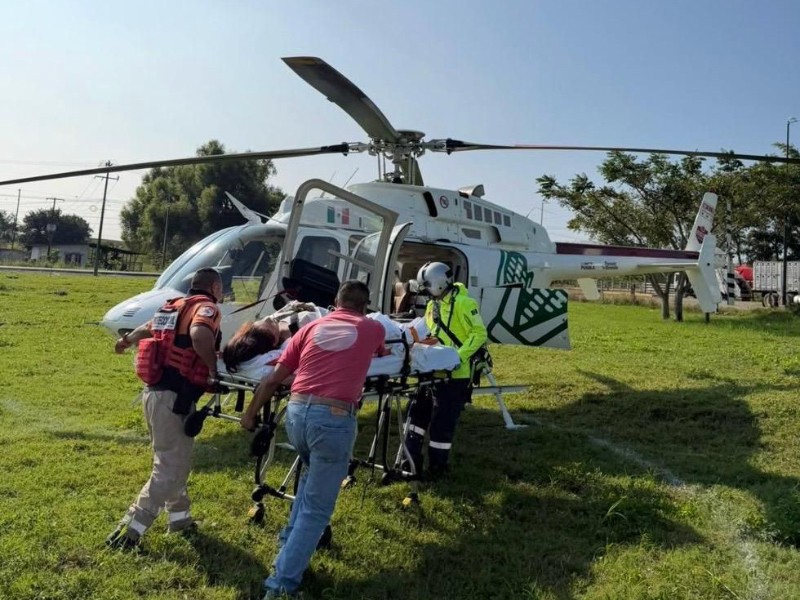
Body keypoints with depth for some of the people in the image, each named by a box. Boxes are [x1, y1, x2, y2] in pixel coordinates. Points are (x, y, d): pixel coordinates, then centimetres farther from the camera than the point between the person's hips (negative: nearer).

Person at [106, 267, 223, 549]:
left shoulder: (174, 306, 17)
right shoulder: (206, 307, -9)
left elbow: (147, 328, 36)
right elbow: (199, 334, -33)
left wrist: (126, 340, 56)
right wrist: (214, 370, -19)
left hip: (156, 392, 9)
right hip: (174, 398, -9)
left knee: (173, 460, 22)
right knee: (171, 469, -2)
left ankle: (180, 517, 34)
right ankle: (128, 531, 1)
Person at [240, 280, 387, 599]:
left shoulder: (312, 327, 14)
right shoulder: (373, 328, 9)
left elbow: (272, 379, 13)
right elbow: (383, 353, 34)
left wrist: (250, 413, 25)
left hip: (297, 412, 4)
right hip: (334, 419, -4)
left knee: (312, 470, 34)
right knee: (317, 509, 8)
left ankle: (291, 539, 38)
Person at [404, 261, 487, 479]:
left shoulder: (462, 303, -14)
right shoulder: (433, 304, 14)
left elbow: (479, 333, -17)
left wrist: (460, 356, -26)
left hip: (455, 375, -9)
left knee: (442, 422, -1)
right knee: (418, 412, 13)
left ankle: (438, 466, 15)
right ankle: (411, 462, 23)